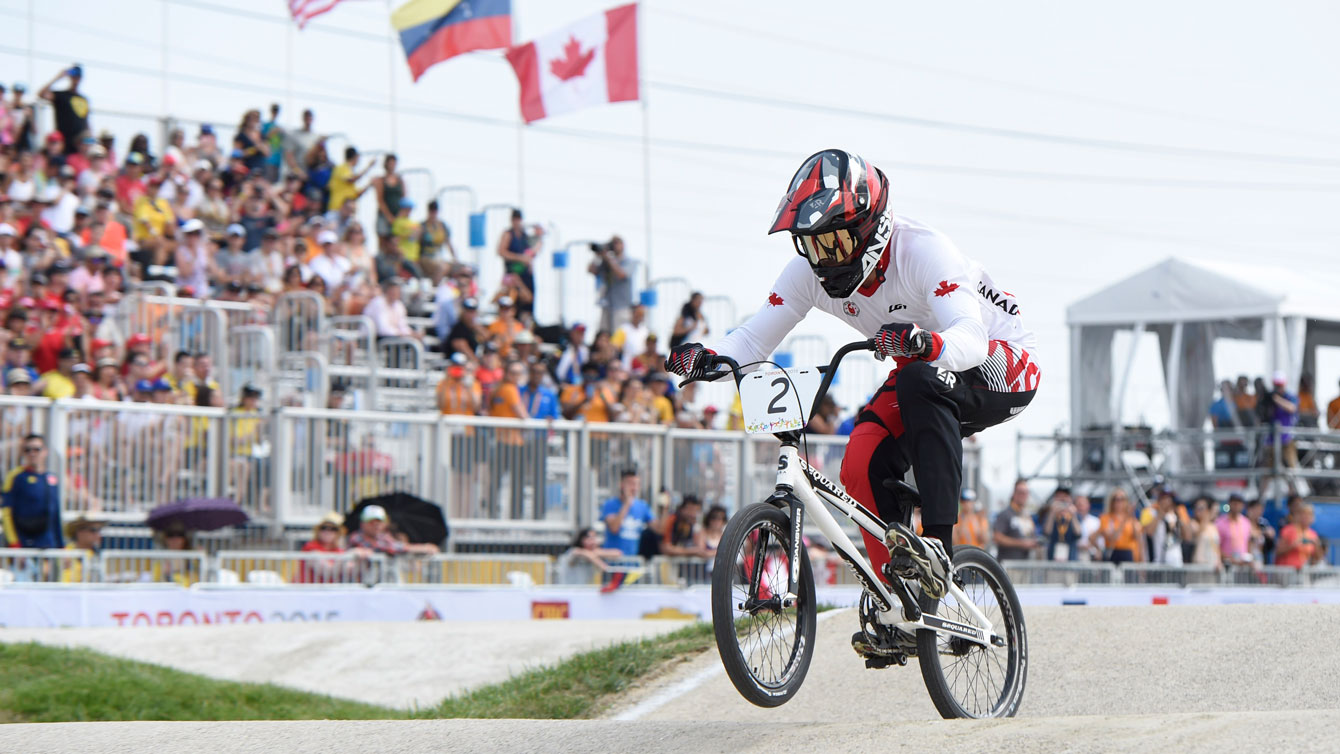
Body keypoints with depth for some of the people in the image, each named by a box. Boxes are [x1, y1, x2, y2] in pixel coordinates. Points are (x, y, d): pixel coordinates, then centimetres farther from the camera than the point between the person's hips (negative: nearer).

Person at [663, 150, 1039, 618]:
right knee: (862, 468, -20)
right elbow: (755, 337, -11)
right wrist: (707, 358, -33)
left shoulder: (922, 250, -30)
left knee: (921, 381, -38)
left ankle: (939, 544, -38)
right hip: (917, 375, 6)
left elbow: (971, 339, -42)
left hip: (1000, 368, -6)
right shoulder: (809, 272, -12)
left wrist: (926, 344, -64)